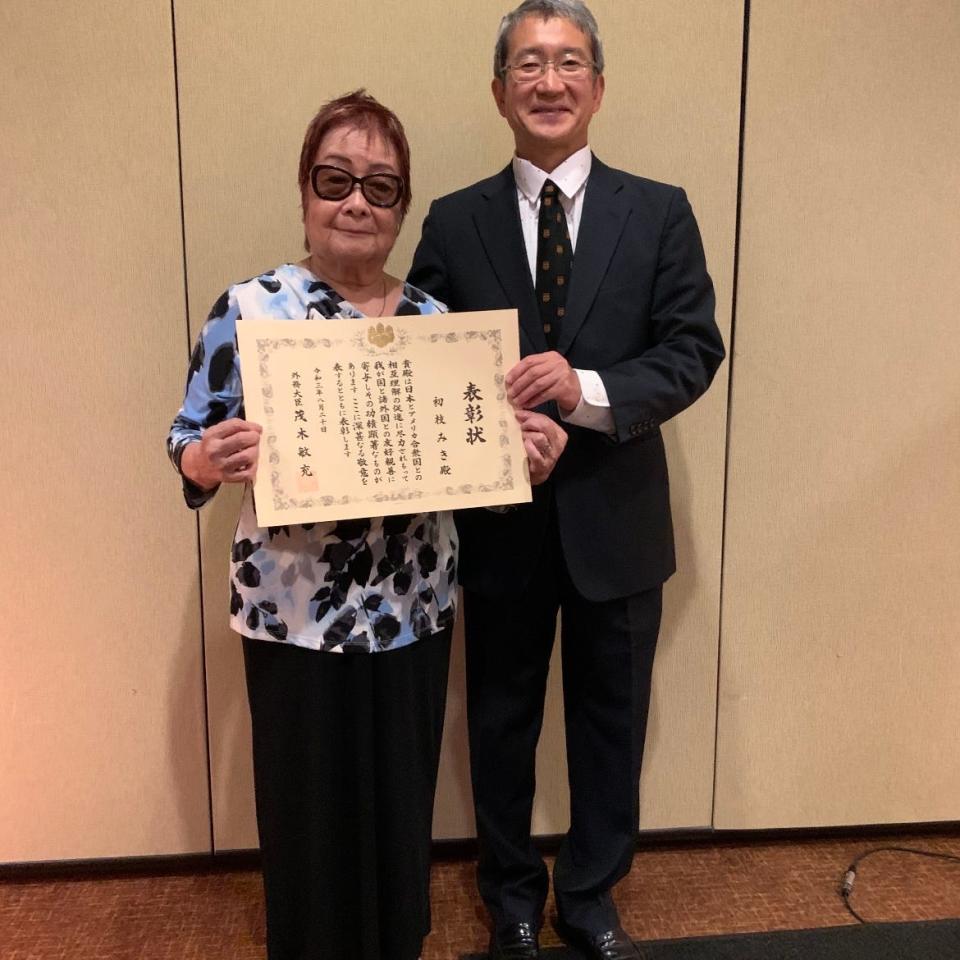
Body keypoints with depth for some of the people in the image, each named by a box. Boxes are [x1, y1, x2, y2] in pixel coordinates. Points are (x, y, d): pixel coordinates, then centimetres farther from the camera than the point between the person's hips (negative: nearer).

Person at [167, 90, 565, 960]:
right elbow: (190, 445, -4)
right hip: (296, 612, -3)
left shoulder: (435, 318, 3)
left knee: (403, 805, 16)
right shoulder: (249, 308, -6)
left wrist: (524, 451, -10)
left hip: (415, 608, 3)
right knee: (311, 811, 10)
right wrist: (213, 461, -27)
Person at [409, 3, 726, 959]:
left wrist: (591, 391, -24)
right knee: (501, 721, 17)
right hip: (499, 519, 0)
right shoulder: (453, 222, 1)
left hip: (615, 519, 0)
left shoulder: (659, 212, 0)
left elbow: (694, 350, -7)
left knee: (610, 722, 16)